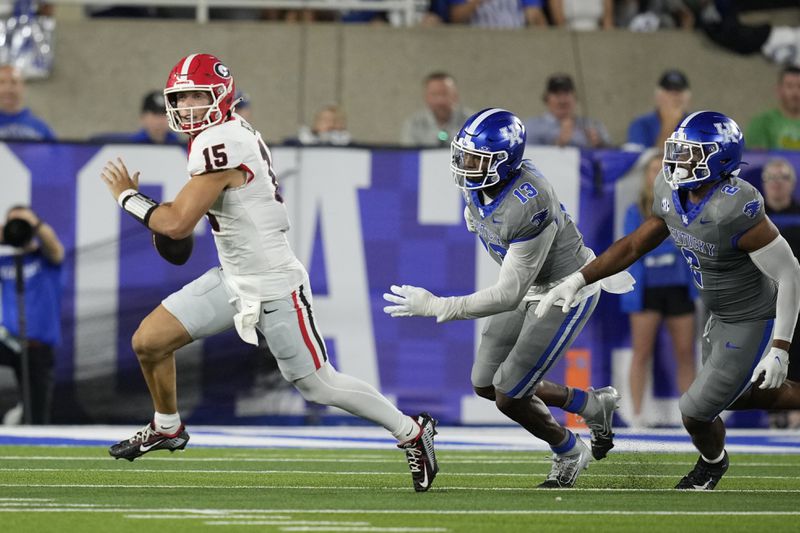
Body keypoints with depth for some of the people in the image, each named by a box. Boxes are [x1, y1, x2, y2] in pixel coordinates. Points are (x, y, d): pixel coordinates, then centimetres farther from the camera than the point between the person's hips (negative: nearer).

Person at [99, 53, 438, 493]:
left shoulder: (220, 143, -24)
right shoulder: (235, 132, 5)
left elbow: (178, 224, -24)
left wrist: (128, 197, -8)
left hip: (273, 288, -9)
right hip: (233, 280, 9)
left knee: (317, 385, 2)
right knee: (148, 341, 4)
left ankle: (411, 431, 19)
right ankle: (167, 428, 28)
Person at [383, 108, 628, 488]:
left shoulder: (527, 207, -36)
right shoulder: (478, 184, -12)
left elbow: (508, 295, -34)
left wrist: (435, 307, -34)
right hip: (534, 287, 9)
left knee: (509, 397, -7)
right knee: (486, 385, 10)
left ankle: (569, 454, 22)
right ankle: (594, 405, 27)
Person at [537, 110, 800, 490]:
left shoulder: (735, 209, -34)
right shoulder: (672, 195, -9)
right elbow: (634, 245, 6)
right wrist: (577, 280, -2)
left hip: (754, 325, -8)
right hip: (722, 317, 8)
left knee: (696, 414, 3)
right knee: (738, 396, 28)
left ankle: (713, 462, 37)